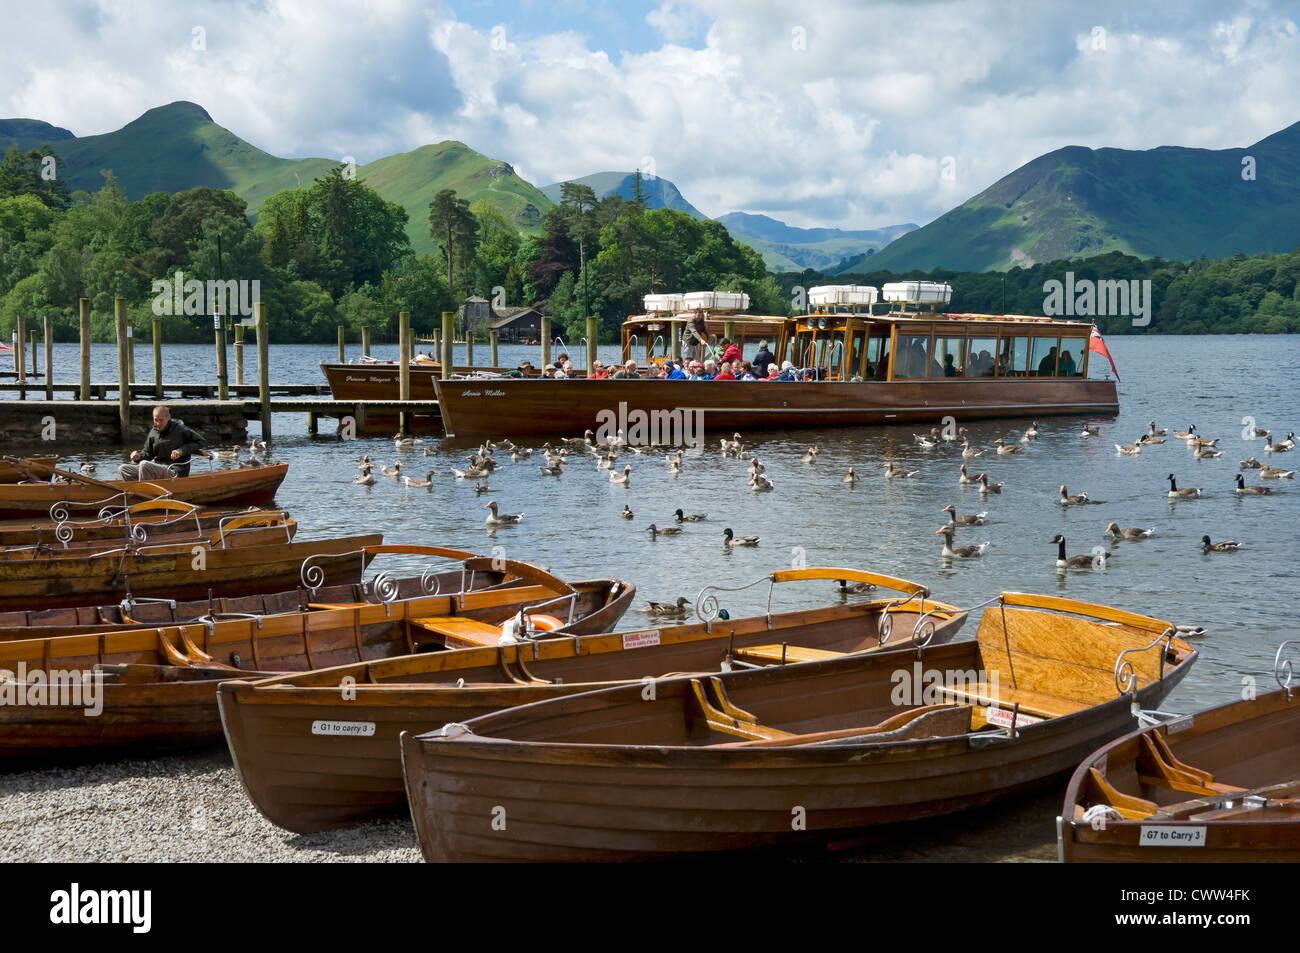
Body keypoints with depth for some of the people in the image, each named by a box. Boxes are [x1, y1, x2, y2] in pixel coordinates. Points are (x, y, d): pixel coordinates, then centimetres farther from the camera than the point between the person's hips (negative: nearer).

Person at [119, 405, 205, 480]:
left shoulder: (180, 430, -8)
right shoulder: (153, 433, 10)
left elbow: (199, 441, -6)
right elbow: (147, 453, 18)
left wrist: (181, 451, -16)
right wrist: (139, 455, -6)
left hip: (175, 472, -8)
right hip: (157, 468, 8)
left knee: (144, 465, -31)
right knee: (122, 469, -1)